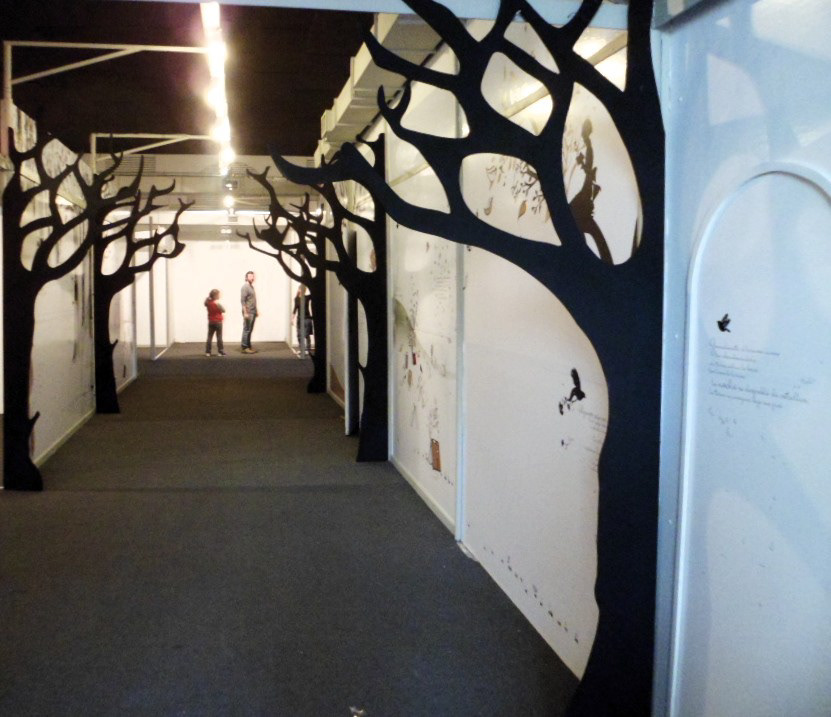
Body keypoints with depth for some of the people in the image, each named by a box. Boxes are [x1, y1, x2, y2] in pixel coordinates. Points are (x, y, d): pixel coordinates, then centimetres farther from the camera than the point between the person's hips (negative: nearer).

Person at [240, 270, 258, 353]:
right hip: (248, 312, -8)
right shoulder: (245, 287, -10)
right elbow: (242, 301, -16)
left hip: (253, 312, 8)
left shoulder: (251, 286, 15)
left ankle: (248, 346, 16)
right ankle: (245, 348, -3)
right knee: (246, 330, -6)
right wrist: (245, 312, -20)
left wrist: (256, 311, 17)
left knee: (250, 330, 11)